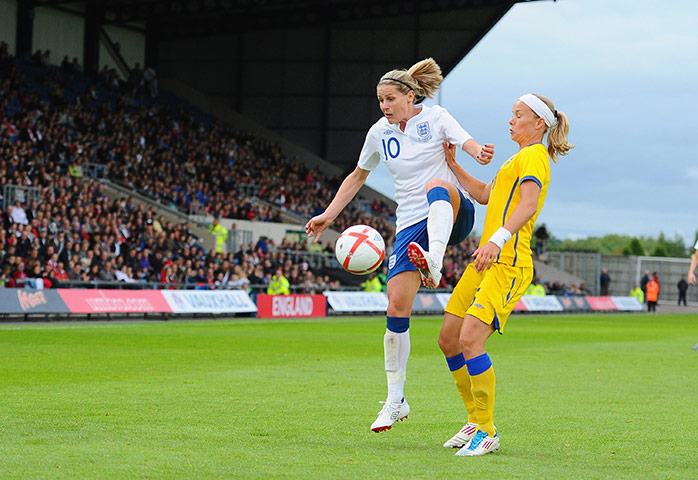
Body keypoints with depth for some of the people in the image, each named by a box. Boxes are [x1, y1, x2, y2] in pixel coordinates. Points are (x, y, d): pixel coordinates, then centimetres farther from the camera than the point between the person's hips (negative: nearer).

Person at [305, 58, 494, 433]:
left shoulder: (436, 118, -2)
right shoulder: (379, 133, 9)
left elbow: (469, 145, -17)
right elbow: (358, 176, 23)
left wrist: (482, 154, -42)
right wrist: (328, 215, 15)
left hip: (452, 216, -3)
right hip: (410, 225, 3)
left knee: (436, 185, -39)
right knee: (396, 309, -8)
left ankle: (434, 261, -62)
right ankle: (395, 400, 2)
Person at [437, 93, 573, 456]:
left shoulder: (534, 155, -6)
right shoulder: (521, 158, 25)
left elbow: (529, 204, -23)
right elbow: (484, 194, 37)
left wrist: (498, 239, -37)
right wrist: (452, 165, 27)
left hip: (508, 265, -10)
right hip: (486, 262, 10)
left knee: (470, 340, -21)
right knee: (448, 339, 9)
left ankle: (487, 432, -13)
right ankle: (477, 421, 20)